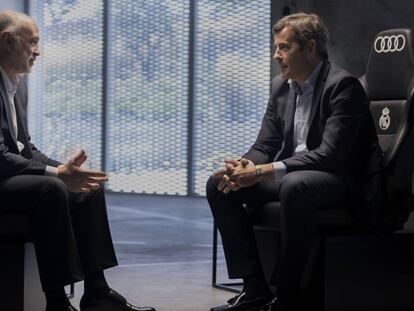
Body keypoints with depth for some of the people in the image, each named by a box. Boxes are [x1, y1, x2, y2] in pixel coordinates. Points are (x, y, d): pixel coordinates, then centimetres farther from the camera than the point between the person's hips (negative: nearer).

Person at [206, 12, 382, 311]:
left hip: (343, 182, -8)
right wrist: (244, 167, -15)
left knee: (294, 185, -39)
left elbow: (330, 155, -25)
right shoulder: (281, 86, 9)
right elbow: (265, 146, 10)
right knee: (218, 184, -7)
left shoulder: (343, 85, -16)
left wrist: (265, 171, -30)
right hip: (291, 176, 8)